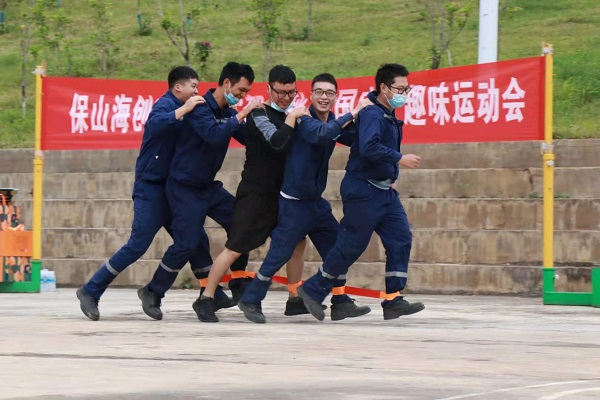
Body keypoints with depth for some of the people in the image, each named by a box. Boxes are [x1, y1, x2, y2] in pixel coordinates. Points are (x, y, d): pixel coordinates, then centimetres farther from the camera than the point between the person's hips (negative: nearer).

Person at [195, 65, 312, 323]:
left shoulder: (287, 115, 12)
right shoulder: (260, 113, -13)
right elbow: (277, 142, -28)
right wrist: (293, 117, -20)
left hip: (280, 193, 8)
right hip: (255, 193, -8)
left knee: (297, 241, 10)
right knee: (234, 249, -9)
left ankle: (295, 301, 21)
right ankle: (206, 300, -2)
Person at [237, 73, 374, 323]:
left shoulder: (333, 122, 9)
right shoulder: (304, 120, -15)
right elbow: (320, 134, -35)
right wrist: (352, 114, -35)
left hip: (316, 201, 8)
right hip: (294, 201, -8)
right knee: (280, 253, -6)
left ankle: (340, 302, 15)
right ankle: (250, 301, 6)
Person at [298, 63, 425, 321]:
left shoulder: (389, 117, 14)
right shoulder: (372, 114, -17)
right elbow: (368, 147, -31)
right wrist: (399, 158, -28)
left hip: (384, 191, 9)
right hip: (363, 191, -9)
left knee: (401, 239, -1)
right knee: (351, 246, -2)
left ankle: (393, 300, 0)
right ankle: (312, 291, 13)